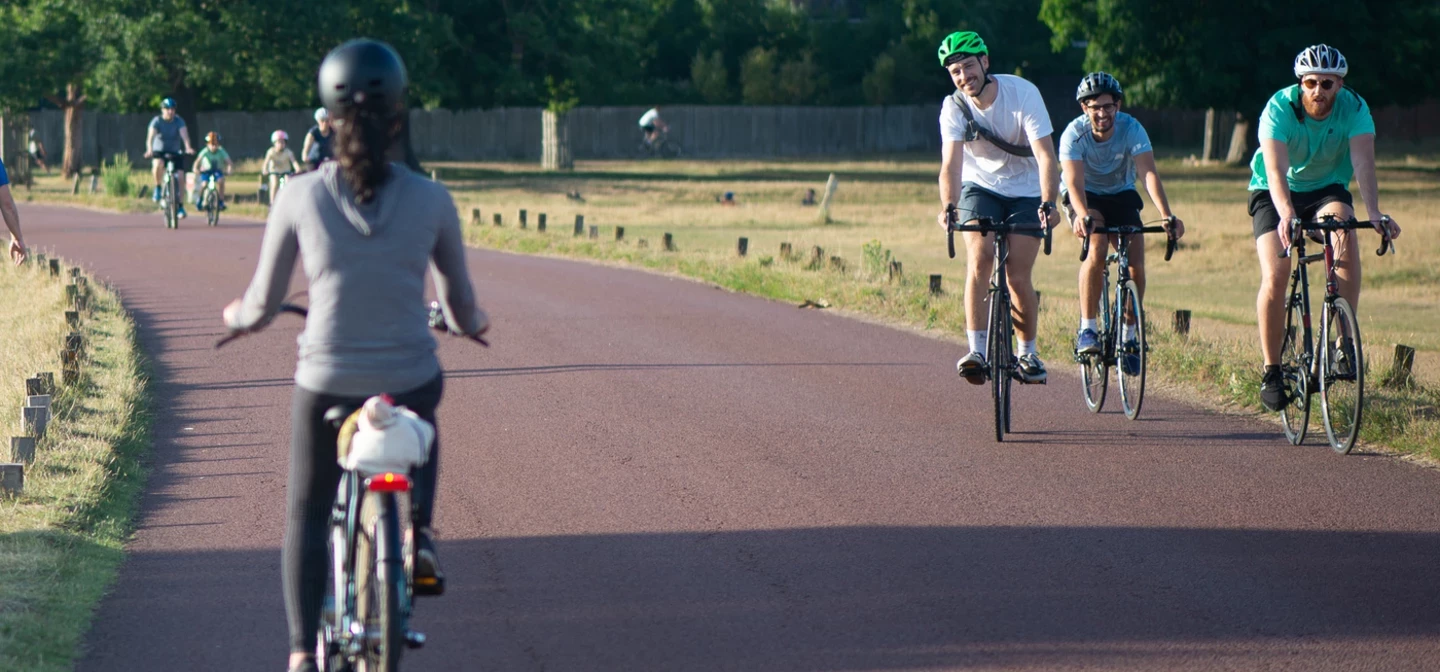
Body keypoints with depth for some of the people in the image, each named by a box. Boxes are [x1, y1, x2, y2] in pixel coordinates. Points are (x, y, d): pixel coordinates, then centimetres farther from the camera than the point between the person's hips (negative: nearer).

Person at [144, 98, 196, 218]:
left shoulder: (179, 121, -8)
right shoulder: (157, 121, -11)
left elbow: (184, 134, -24)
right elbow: (150, 136, -25)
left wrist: (188, 147, -44)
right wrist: (149, 150, -45)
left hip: (175, 153, 2)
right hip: (159, 152, -2)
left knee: (180, 177, -14)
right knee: (158, 164, -37)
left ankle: (180, 205, 0)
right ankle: (158, 187, -12)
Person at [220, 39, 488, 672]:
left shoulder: (300, 197, -7)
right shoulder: (430, 200, -6)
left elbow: (262, 305, 1)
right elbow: (461, 307, 5)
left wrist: (237, 315, 25)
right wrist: (469, 322, 29)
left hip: (325, 387, -1)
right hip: (410, 381, 1)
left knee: (306, 517, 21)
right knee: (421, 428, 39)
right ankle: (419, 533, 22)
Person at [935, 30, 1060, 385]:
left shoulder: (1023, 93, -24)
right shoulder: (954, 107, -18)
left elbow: (1045, 155, -30)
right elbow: (950, 164, -28)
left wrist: (1048, 204, -44)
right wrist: (949, 207, -47)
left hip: (1025, 192, -1)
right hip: (980, 187, 1)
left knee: (1018, 277, -7)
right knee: (978, 261, -22)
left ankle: (1028, 353, 14)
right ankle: (977, 350, -21)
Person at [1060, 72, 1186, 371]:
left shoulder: (1132, 129, -24)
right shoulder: (1074, 134, -26)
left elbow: (1148, 172, -35)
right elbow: (1074, 182, -36)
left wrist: (1166, 215, -50)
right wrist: (1082, 216, -57)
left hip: (1121, 194, 2)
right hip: (1086, 197, -2)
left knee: (1136, 265, -13)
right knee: (1097, 250, -29)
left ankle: (1128, 335, 6)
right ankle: (1087, 329, -20)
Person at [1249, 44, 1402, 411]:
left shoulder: (1354, 109, -20)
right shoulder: (1279, 108, -25)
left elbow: (1363, 161, -33)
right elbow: (1275, 169, -37)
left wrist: (1374, 212, -49)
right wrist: (1286, 214, -55)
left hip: (1327, 188, 1)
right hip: (1275, 194, -1)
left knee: (1344, 228, -32)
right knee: (1274, 276, -20)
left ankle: (1345, 339, -27)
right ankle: (1271, 371, -6)